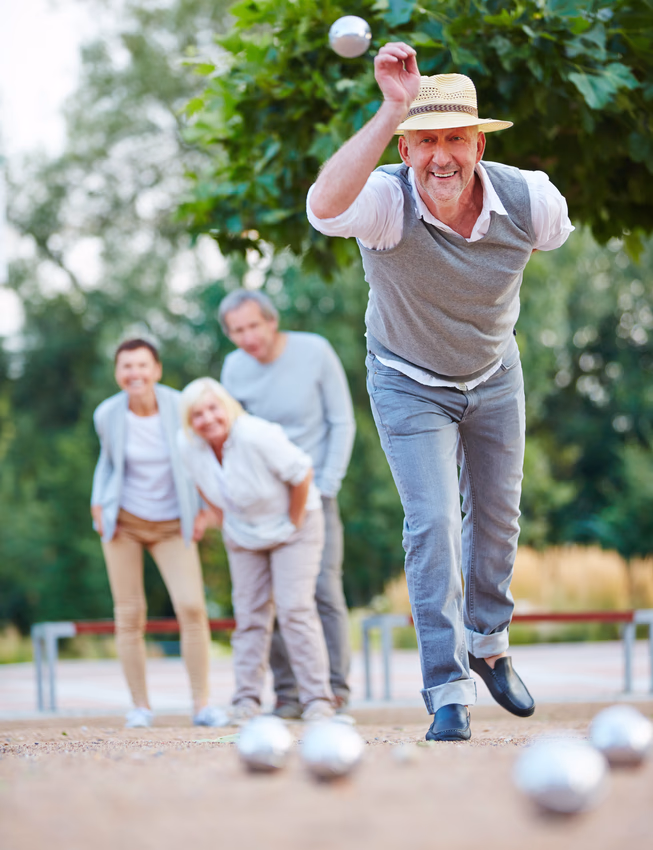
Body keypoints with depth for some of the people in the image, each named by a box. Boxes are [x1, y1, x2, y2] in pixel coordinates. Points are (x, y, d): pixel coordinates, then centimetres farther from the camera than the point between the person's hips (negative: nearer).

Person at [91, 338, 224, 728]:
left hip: (173, 525, -1)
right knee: (130, 615, -2)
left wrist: (206, 509, 0)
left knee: (192, 607, -14)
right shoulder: (108, 414, -9)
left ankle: (203, 704, -5)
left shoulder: (180, 408, -13)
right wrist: (98, 504, 3)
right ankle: (141, 705, 8)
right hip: (124, 520, 1)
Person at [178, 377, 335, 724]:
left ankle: (317, 698, -9)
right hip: (242, 533, 5)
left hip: (292, 525, -5)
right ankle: (247, 698, 11)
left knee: (294, 609, -13)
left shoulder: (257, 436, -33)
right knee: (250, 613, 5)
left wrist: (294, 522, -14)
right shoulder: (187, 444, -15)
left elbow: (302, 474, -24)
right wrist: (224, 519, 5)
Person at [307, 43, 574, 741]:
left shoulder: (529, 199, -24)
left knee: (496, 516, 17)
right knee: (432, 525, -13)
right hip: (410, 384, -4)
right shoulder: (386, 201, -34)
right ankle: (448, 692, -6)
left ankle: (488, 645, 42)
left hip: (495, 376, 4)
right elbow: (325, 206, -58)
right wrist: (393, 109, -62)